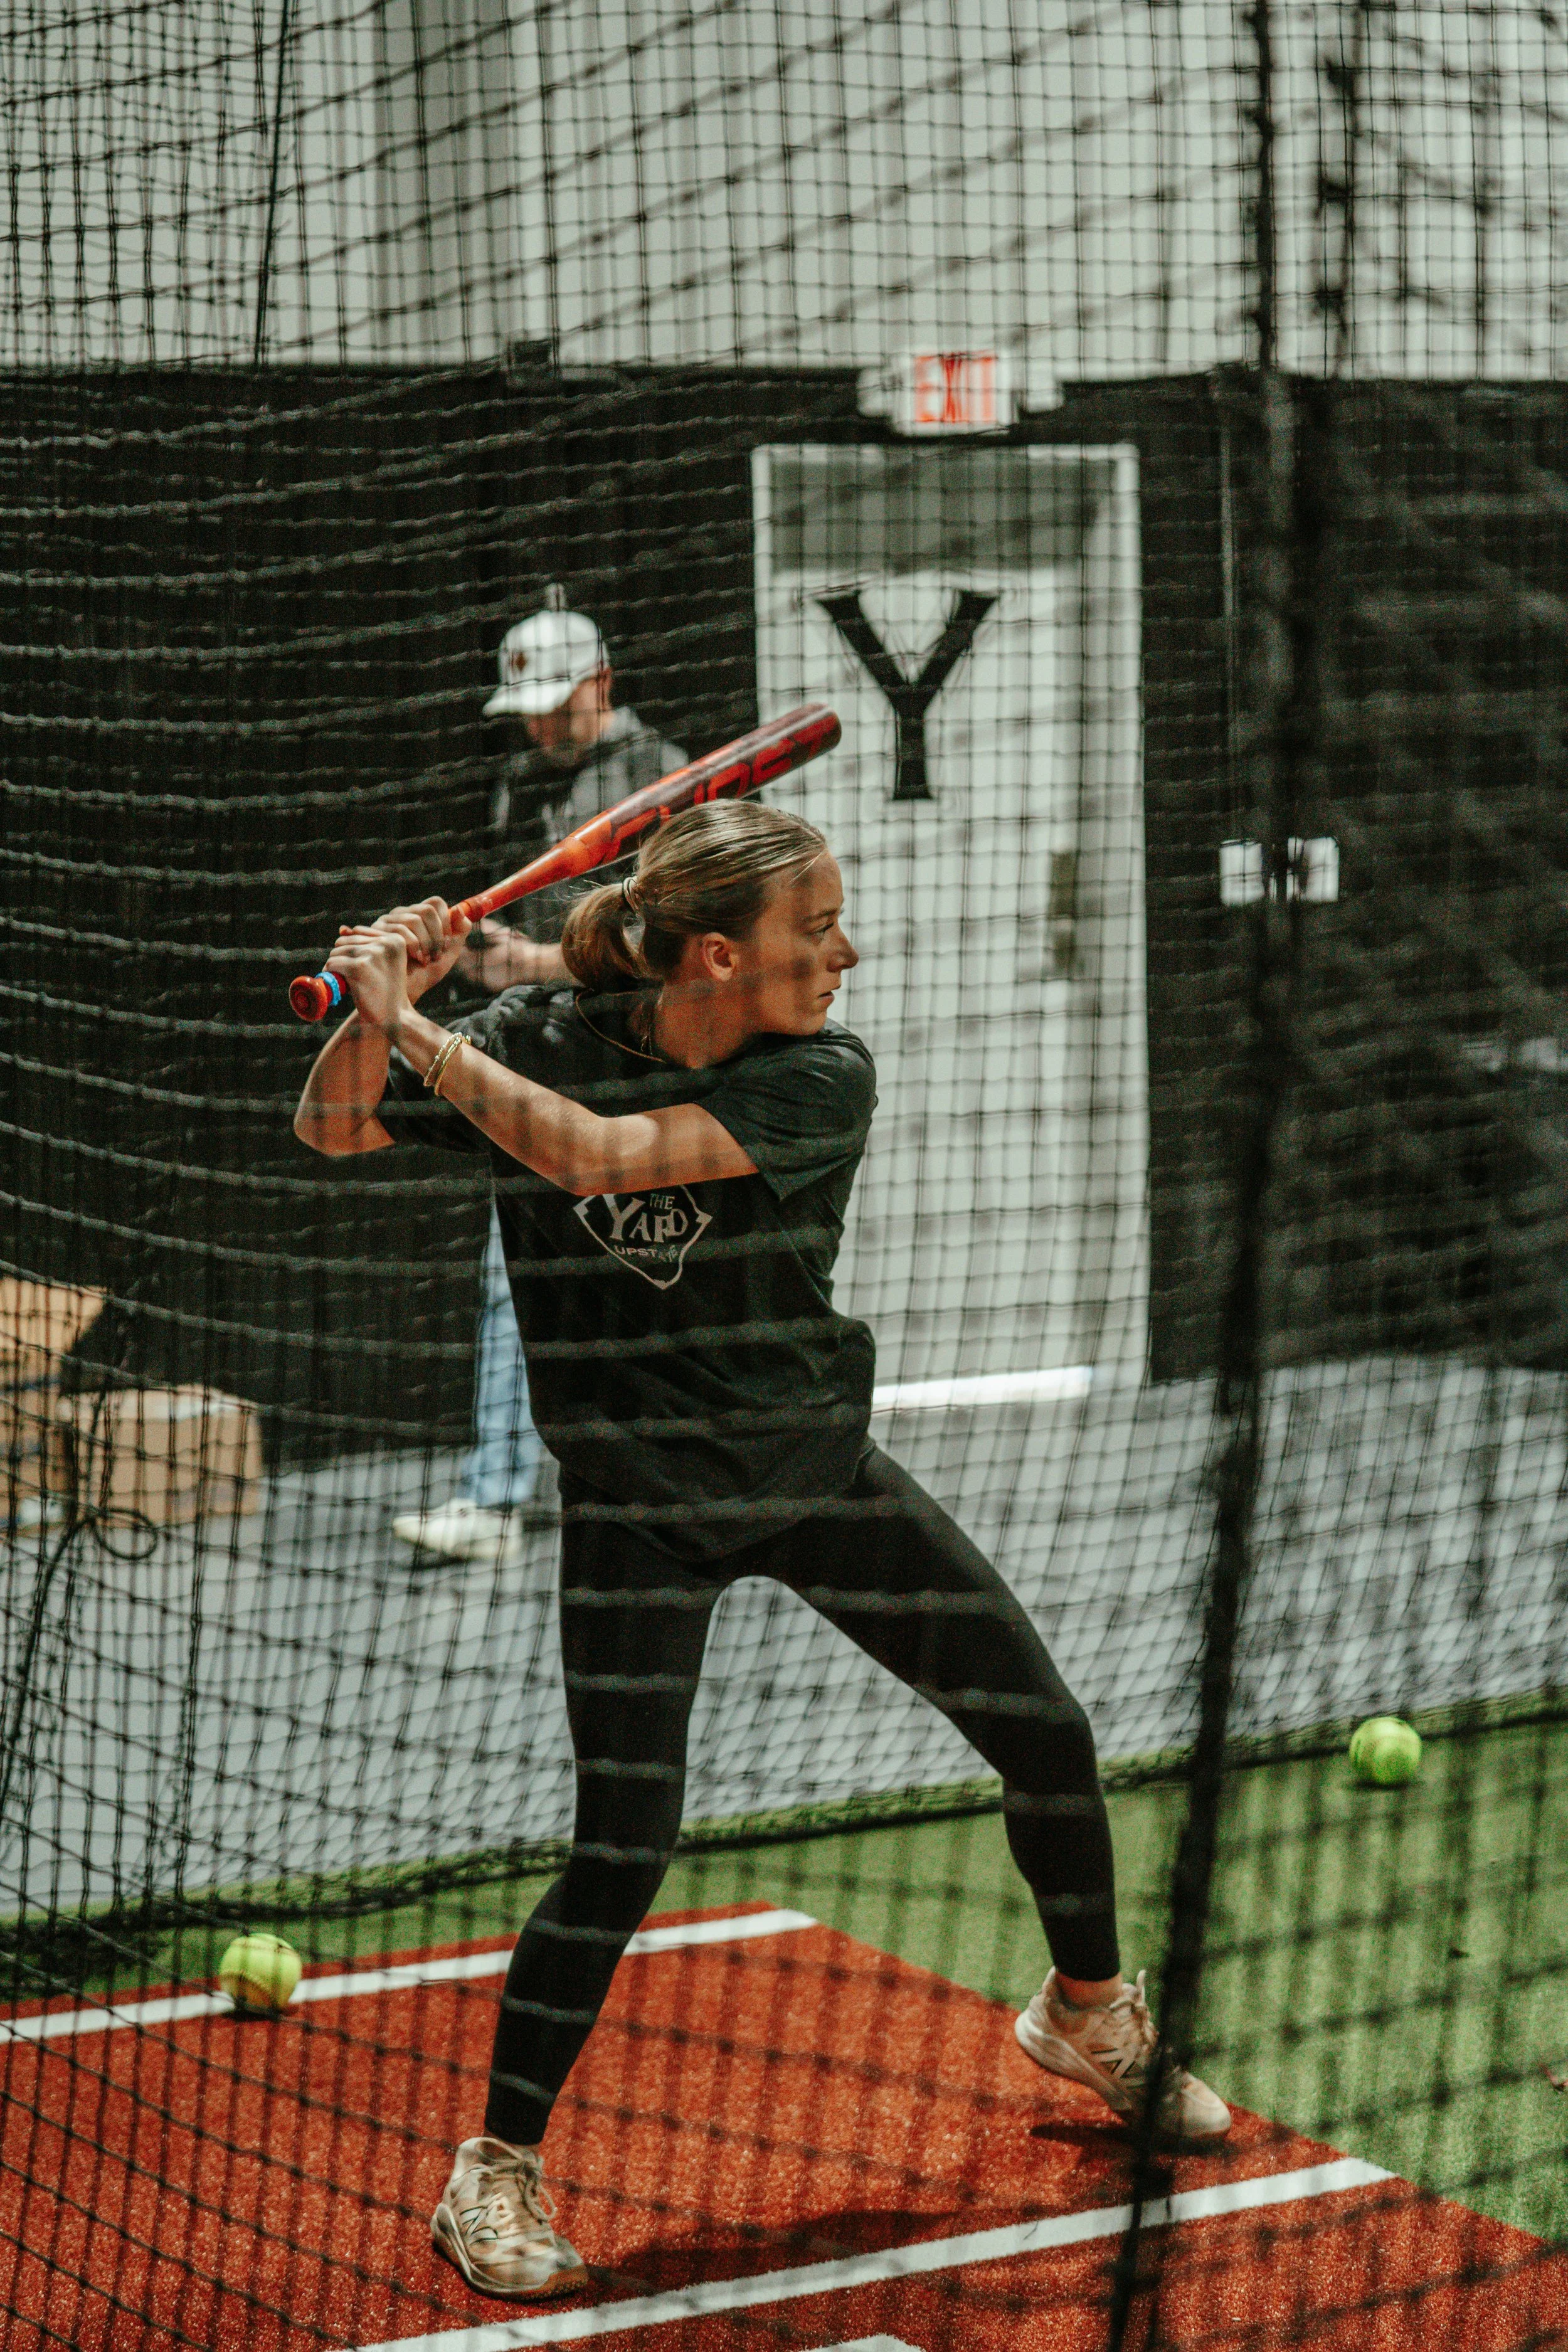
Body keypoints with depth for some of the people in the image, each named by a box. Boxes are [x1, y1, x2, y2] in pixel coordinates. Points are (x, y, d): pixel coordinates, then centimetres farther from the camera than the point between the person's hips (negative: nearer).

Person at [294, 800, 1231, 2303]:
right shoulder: (544, 1038, -13)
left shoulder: (823, 1080, -18)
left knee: (1049, 1738, 6)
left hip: (818, 1465, 2)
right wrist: (383, 1015, -30)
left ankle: (1090, 2014, 35)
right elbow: (333, 1127, -10)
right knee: (624, 1847, -13)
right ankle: (493, 2174, 4)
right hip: (638, 1503, -2)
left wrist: (414, 1030, -30)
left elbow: (602, 1154, -29)